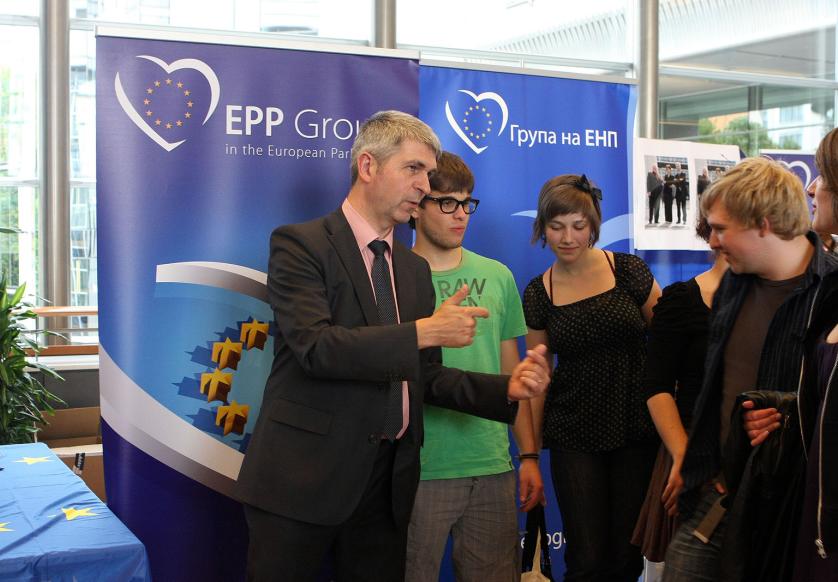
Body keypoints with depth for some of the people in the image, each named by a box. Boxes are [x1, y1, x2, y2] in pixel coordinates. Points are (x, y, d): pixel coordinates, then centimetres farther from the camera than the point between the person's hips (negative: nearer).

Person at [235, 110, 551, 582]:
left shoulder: (415, 269, 14)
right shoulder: (300, 244, -6)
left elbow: (425, 377, 14)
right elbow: (316, 347, -20)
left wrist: (507, 389, -1)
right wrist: (423, 330, -22)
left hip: (387, 483, 6)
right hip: (305, 479, -6)